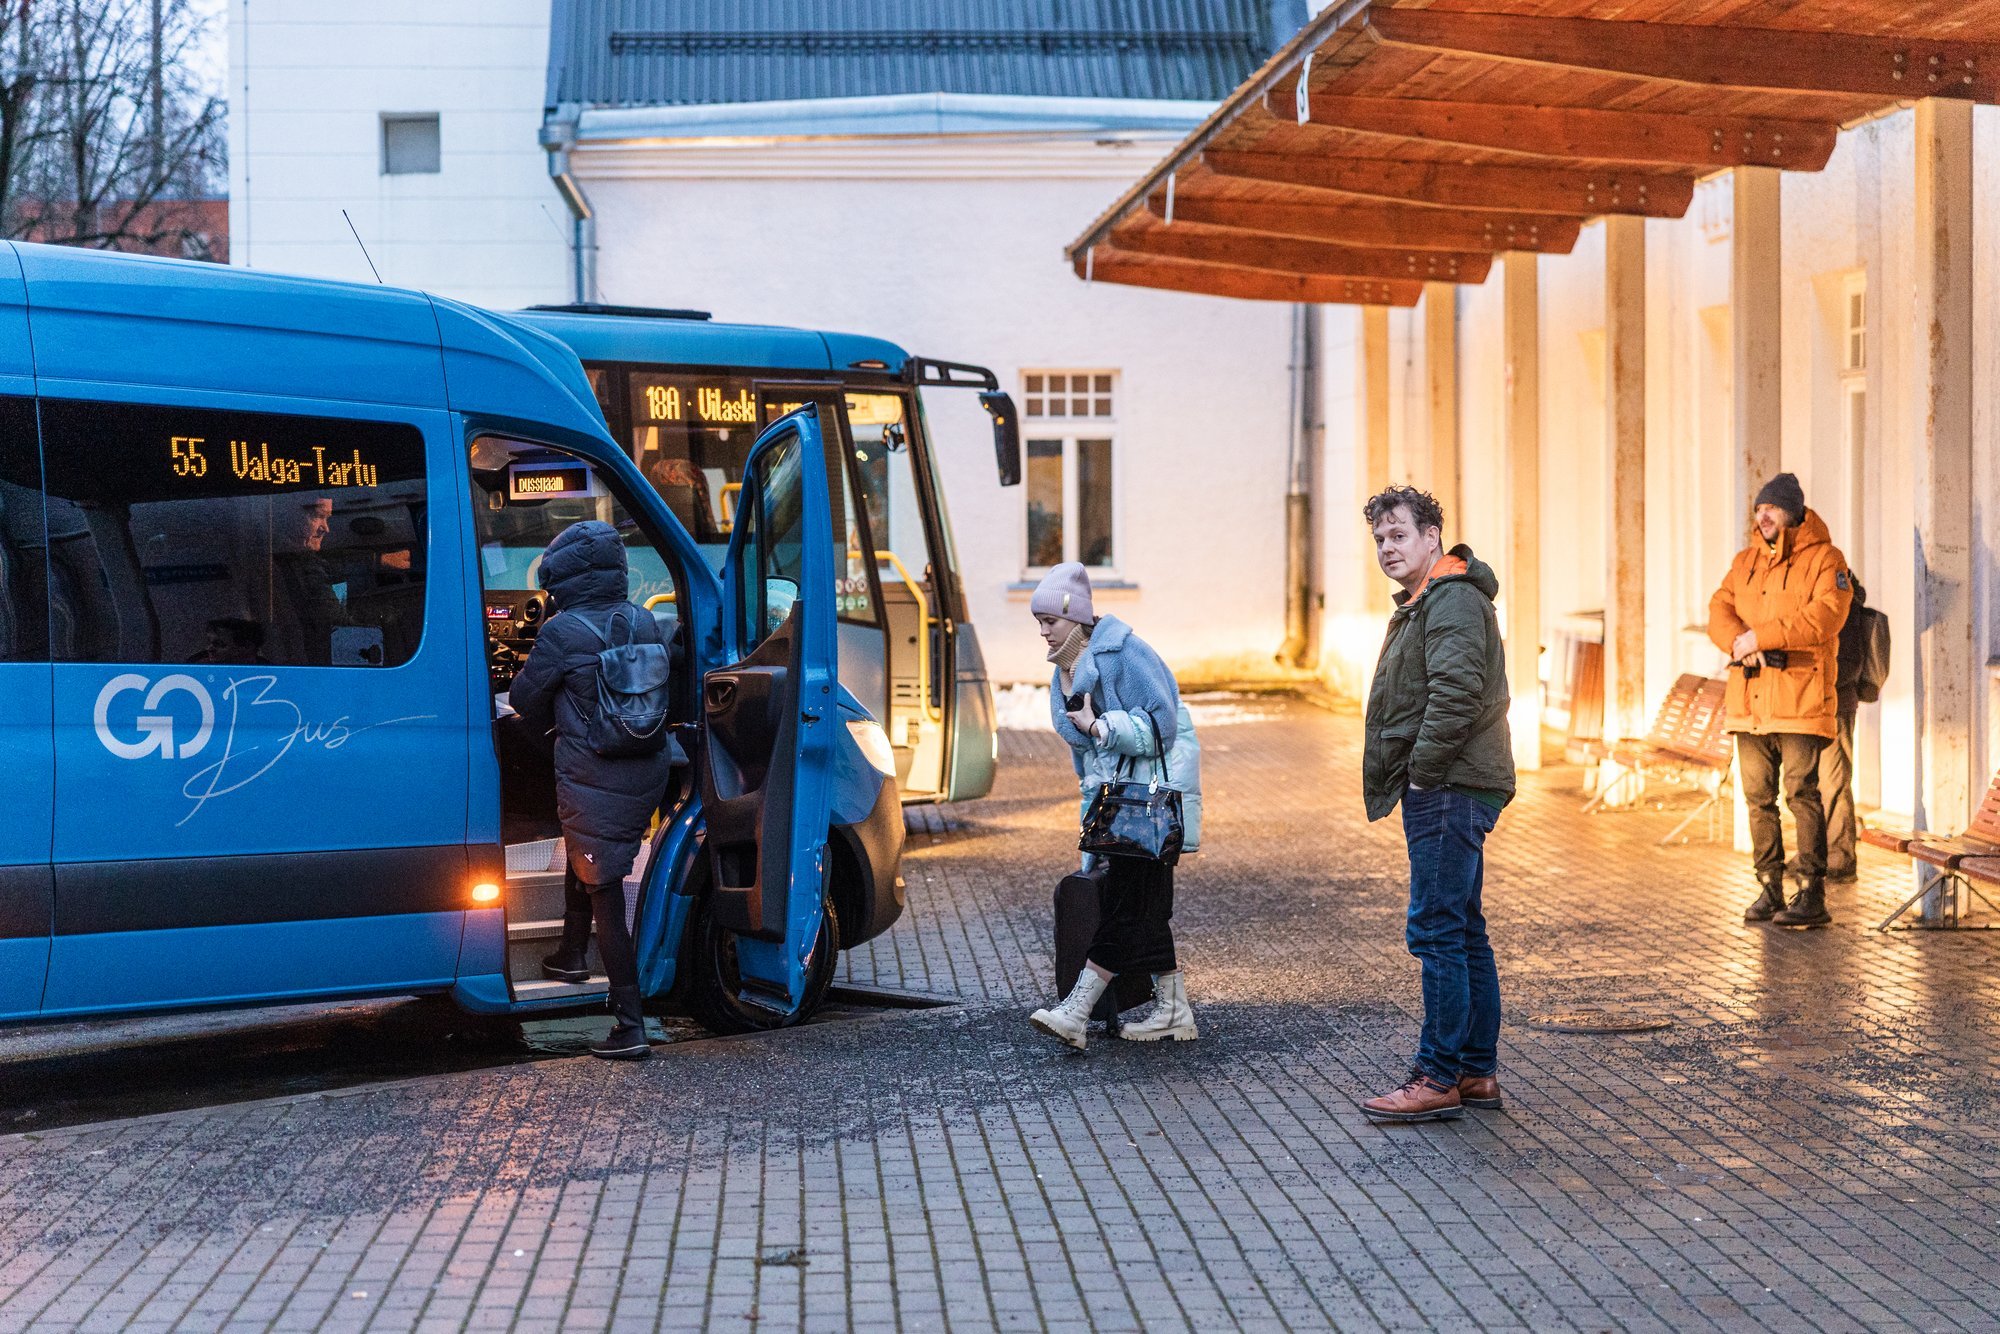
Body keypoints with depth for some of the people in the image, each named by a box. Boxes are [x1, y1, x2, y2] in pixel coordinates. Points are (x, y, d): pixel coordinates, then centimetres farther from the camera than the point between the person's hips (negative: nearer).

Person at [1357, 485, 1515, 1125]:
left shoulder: (1454, 600, -13)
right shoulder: (1422, 604, 21)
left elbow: (1456, 693, -25)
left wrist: (1422, 773, -19)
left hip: (1450, 790, -11)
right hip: (1446, 791, 11)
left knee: (1437, 931, -10)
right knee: (1462, 931, 13)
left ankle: (1439, 1078, -7)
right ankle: (1477, 1072, 19)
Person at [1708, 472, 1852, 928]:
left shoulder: (1824, 559, -3)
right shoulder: (1745, 561, 16)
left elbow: (1824, 617, -17)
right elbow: (1719, 611, 6)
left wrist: (1760, 637, -18)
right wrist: (1739, 641, -16)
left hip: (1799, 697, -6)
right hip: (1748, 698, 6)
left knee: (1801, 794, -8)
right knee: (1758, 797, 8)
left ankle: (1811, 894, -6)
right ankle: (1769, 889, 16)